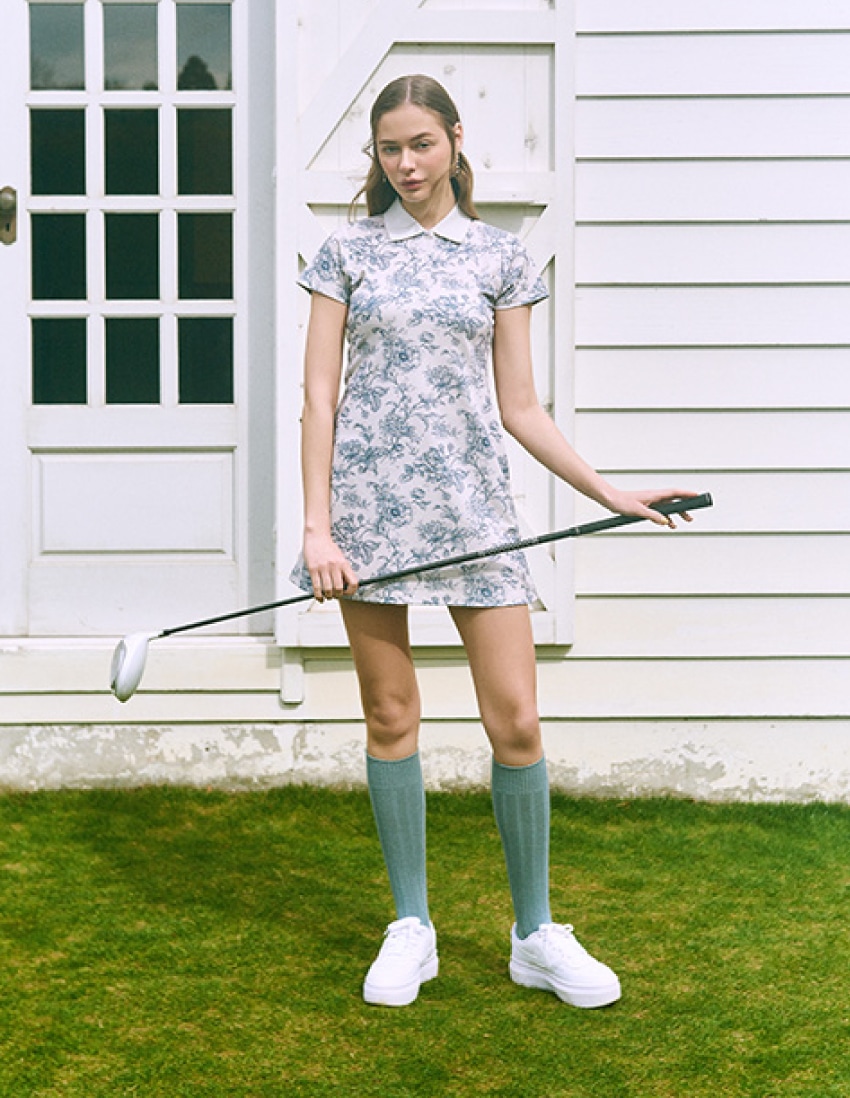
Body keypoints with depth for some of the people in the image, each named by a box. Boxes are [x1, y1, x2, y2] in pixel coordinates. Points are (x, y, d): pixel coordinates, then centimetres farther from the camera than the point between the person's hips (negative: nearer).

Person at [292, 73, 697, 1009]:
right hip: (370, 497, 0)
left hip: (472, 501, 1)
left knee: (515, 720, -3)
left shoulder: (499, 258, 10)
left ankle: (535, 935, 12)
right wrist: (318, 525, -6)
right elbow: (320, 395, 3)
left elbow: (519, 408, 10)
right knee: (390, 717, 5)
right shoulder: (347, 252, 8)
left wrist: (608, 493, 3)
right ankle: (410, 928, 18)